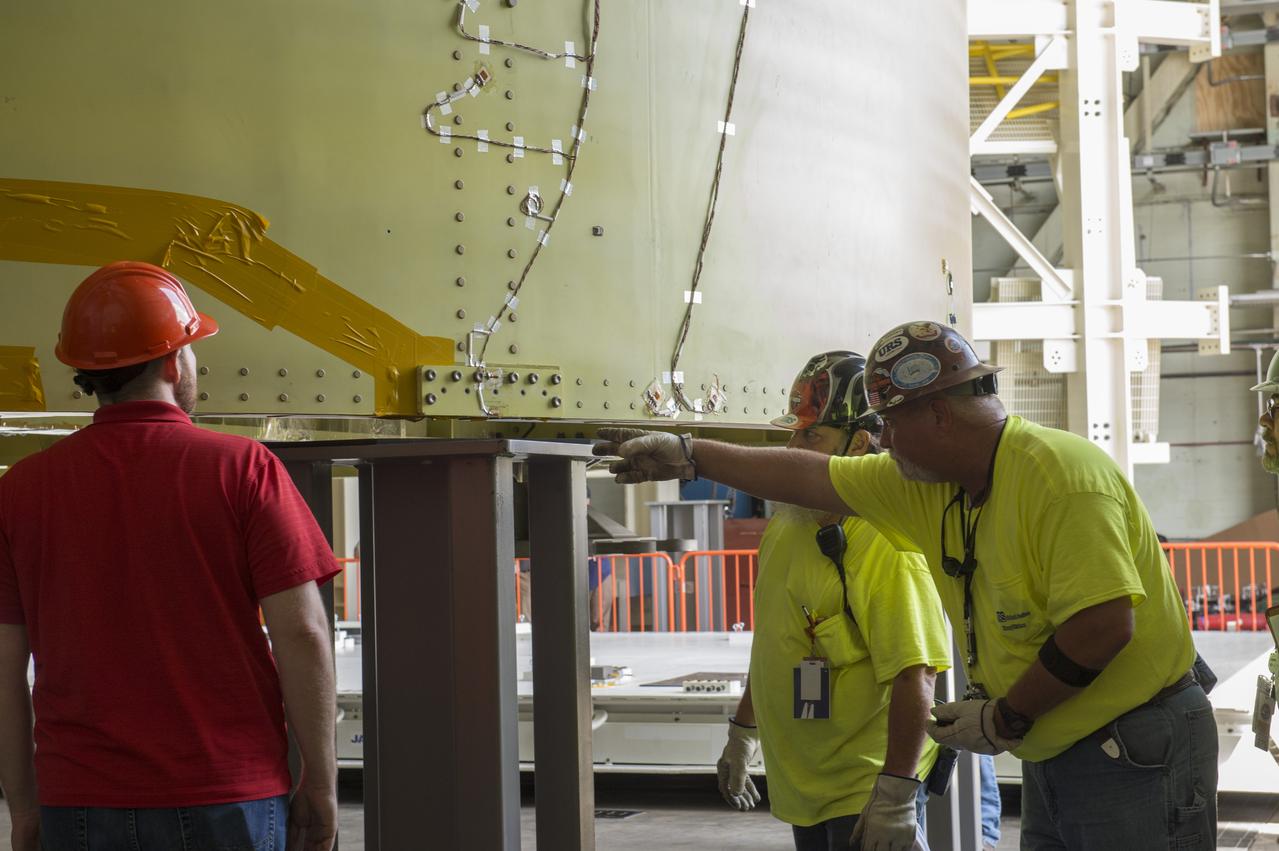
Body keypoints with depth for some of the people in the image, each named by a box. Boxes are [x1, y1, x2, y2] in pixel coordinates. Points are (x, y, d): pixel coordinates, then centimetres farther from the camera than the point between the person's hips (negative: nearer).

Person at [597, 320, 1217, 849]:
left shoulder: (1061, 473, -21)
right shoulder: (926, 483, 6)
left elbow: (1104, 624, -28)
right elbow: (809, 476, 17)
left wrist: (1004, 720, -17)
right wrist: (688, 455, 20)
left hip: (1137, 756, -8)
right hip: (1052, 757, 8)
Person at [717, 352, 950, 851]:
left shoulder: (885, 543, -18)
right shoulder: (784, 528, 8)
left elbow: (914, 675, -23)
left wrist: (896, 795, -26)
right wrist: (742, 734, 26)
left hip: (866, 789, -8)